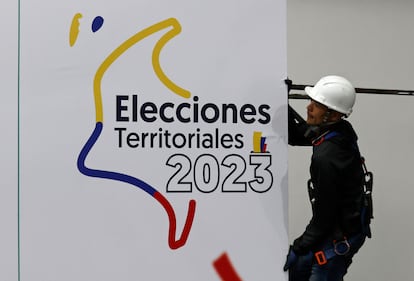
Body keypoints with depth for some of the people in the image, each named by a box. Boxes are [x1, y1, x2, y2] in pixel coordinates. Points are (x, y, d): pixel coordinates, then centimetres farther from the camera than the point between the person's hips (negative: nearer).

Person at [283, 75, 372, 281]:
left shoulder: (327, 157, -31)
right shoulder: (342, 130, -7)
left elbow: (323, 216, -23)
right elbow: (297, 136, 11)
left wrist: (299, 248, -10)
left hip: (341, 235, -10)